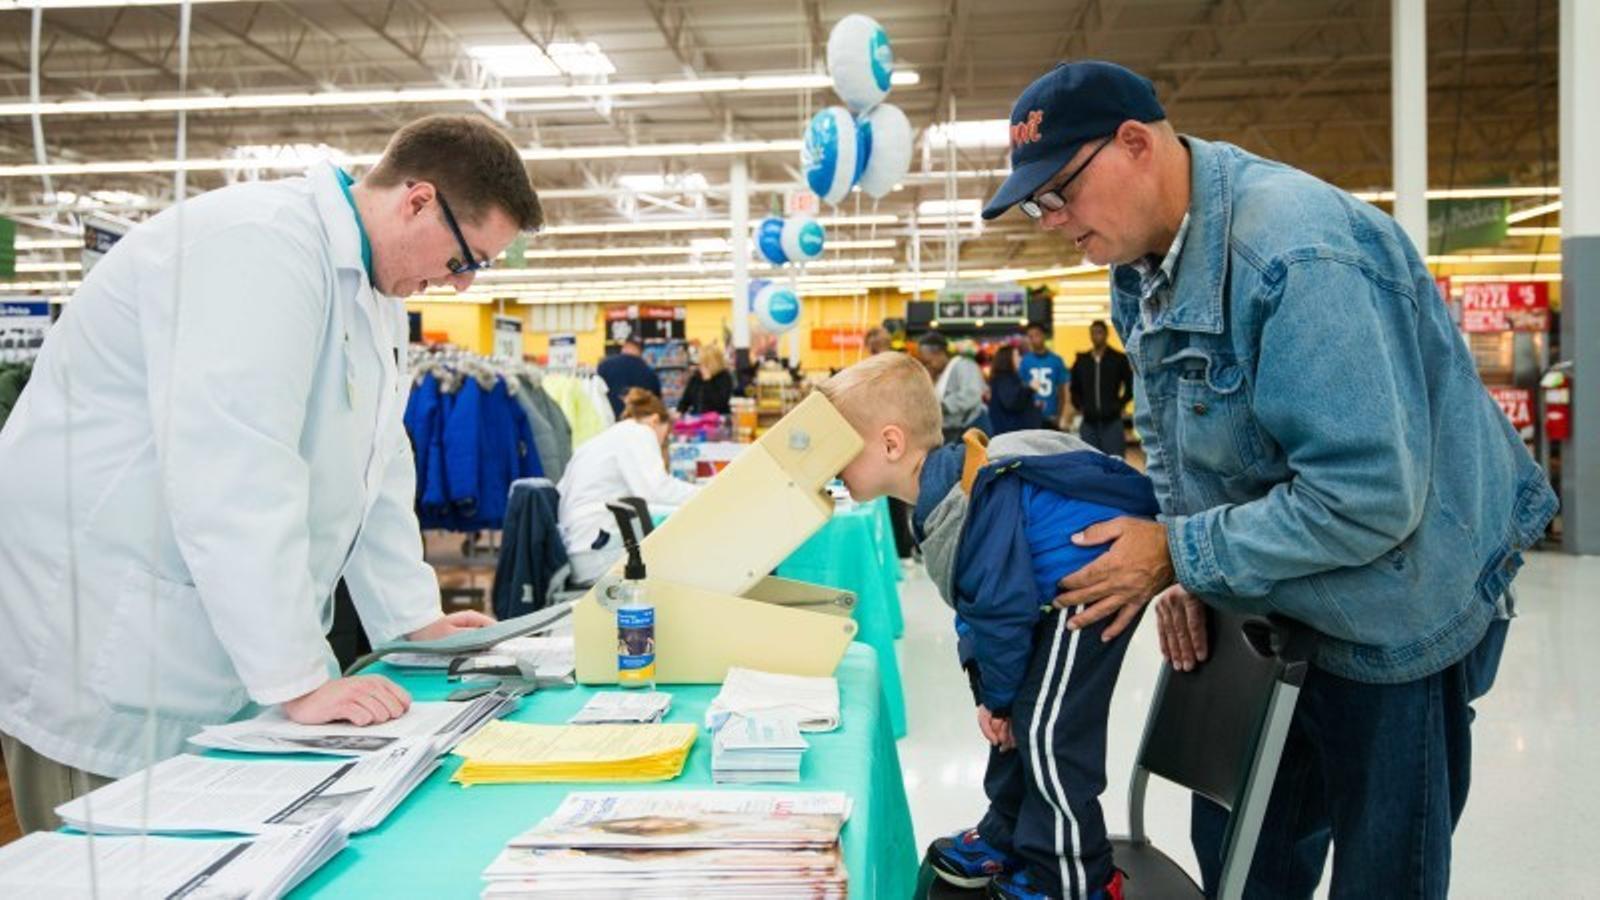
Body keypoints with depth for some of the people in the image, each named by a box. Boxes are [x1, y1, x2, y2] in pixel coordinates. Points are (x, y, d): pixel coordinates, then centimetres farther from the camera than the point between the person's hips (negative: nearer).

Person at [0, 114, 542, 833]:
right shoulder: (261, 246, -22)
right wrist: (300, 681, -25)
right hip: (103, 652, -9)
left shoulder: (373, 290, 9)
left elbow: (374, 469, 14)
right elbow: (230, 478, -29)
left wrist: (415, 619, 12)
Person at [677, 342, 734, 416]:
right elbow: (686, 397, 12)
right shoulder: (696, 374, 7)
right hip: (696, 418, 4)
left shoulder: (725, 376, -9)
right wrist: (679, 412, -5)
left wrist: (707, 380, -19)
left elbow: (720, 402, -21)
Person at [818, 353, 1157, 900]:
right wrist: (986, 691, 4)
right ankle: (1010, 837, 35)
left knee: (1047, 729, -8)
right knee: (1019, 716, 18)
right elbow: (975, 606, 11)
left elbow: (1003, 607, -25)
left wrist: (997, 696, -9)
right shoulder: (938, 495, 4)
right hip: (1053, 593, 11)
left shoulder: (974, 499, -30)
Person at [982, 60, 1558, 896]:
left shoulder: (1300, 254, -30)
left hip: (1391, 616, -8)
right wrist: (1189, 571, -1)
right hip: (1264, 603, 8)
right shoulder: (1142, 261, -1)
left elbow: (1368, 498, -33)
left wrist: (1180, 552, -23)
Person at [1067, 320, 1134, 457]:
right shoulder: (1081, 361, 10)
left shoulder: (1119, 359, 2)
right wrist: (1079, 406, 7)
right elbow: (1074, 388, 19)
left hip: (1112, 421, -3)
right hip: (1089, 422, 3)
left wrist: (1120, 404, -2)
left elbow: (1131, 386, 6)